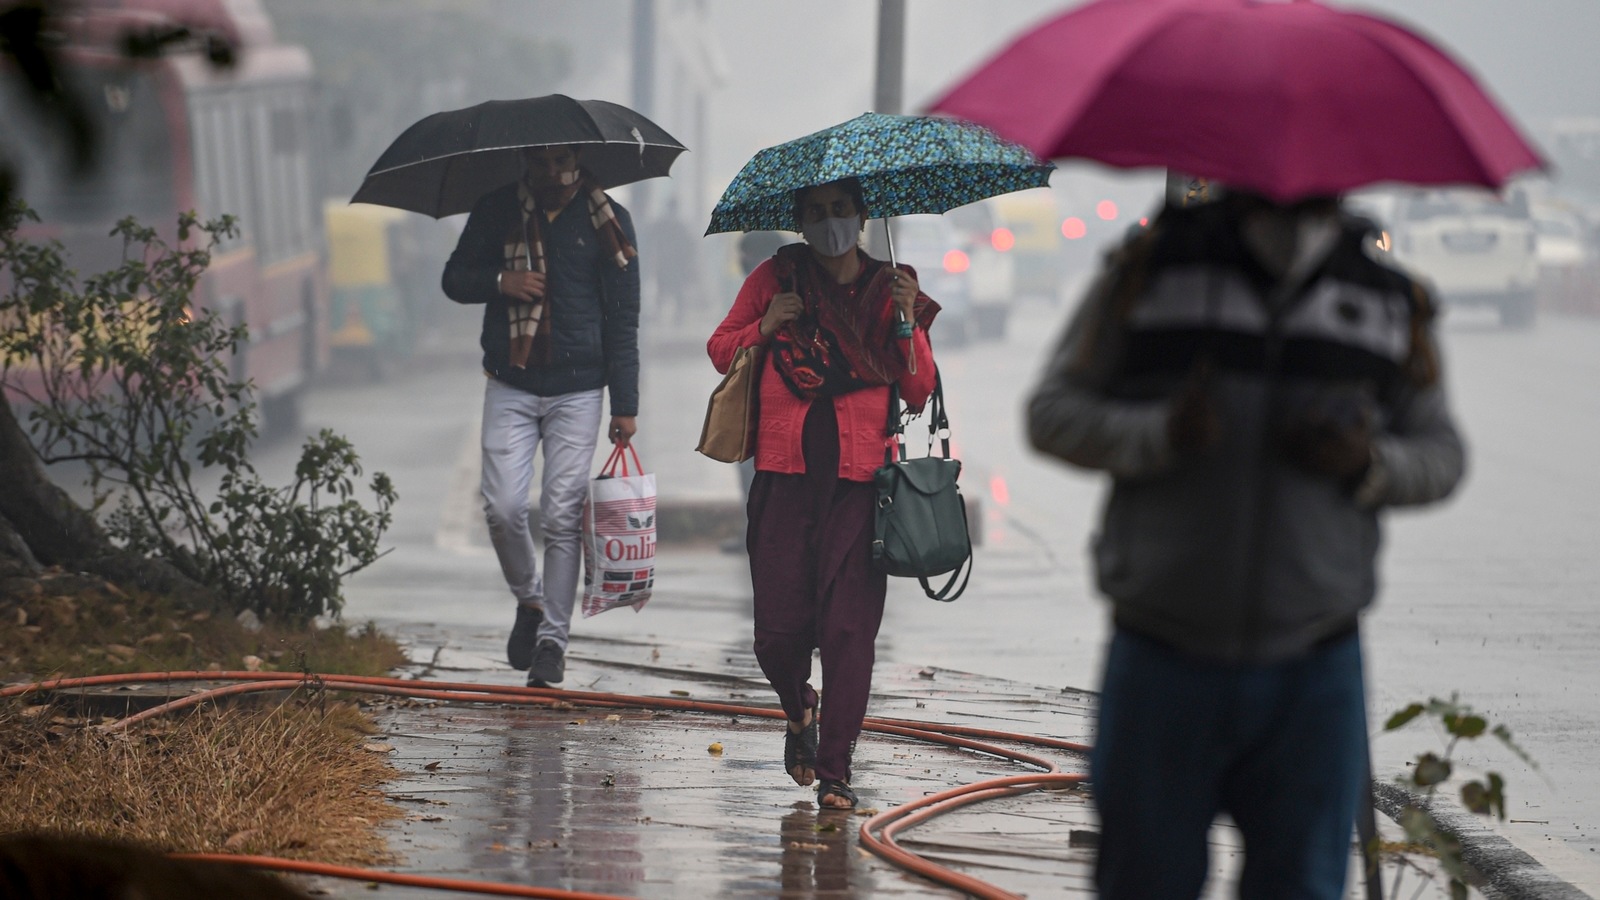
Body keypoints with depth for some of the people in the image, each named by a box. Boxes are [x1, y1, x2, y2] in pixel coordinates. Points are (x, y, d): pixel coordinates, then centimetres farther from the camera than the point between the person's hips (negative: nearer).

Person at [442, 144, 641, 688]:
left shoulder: (606, 221, 0)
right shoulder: (497, 212, 5)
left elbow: (622, 320, 1)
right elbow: (454, 279, 13)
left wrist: (625, 405, -4)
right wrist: (501, 281, -10)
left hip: (577, 392, -2)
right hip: (510, 387, 2)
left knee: (563, 516, -5)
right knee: (503, 507, -8)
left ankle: (552, 638, 3)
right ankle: (528, 599, 19)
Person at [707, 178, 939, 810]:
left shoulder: (890, 290, 9)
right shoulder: (775, 280, 9)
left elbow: (919, 393, 5)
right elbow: (720, 350, 17)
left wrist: (907, 323, -9)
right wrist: (764, 328, -2)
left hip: (859, 478, -1)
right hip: (786, 472, 1)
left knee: (848, 626, -8)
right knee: (779, 626, -2)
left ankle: (834, 771, -1)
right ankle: (798, 709, 32)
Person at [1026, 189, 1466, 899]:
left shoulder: (1389, 303, 6)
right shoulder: (1150, 274, 1)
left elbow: (1440, 454, 12)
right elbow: (1054, 413, 0)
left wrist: (1369, 465, -10)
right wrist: (1158, 436, -19)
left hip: (1313, 679, 1)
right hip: (1163, 662, -1)